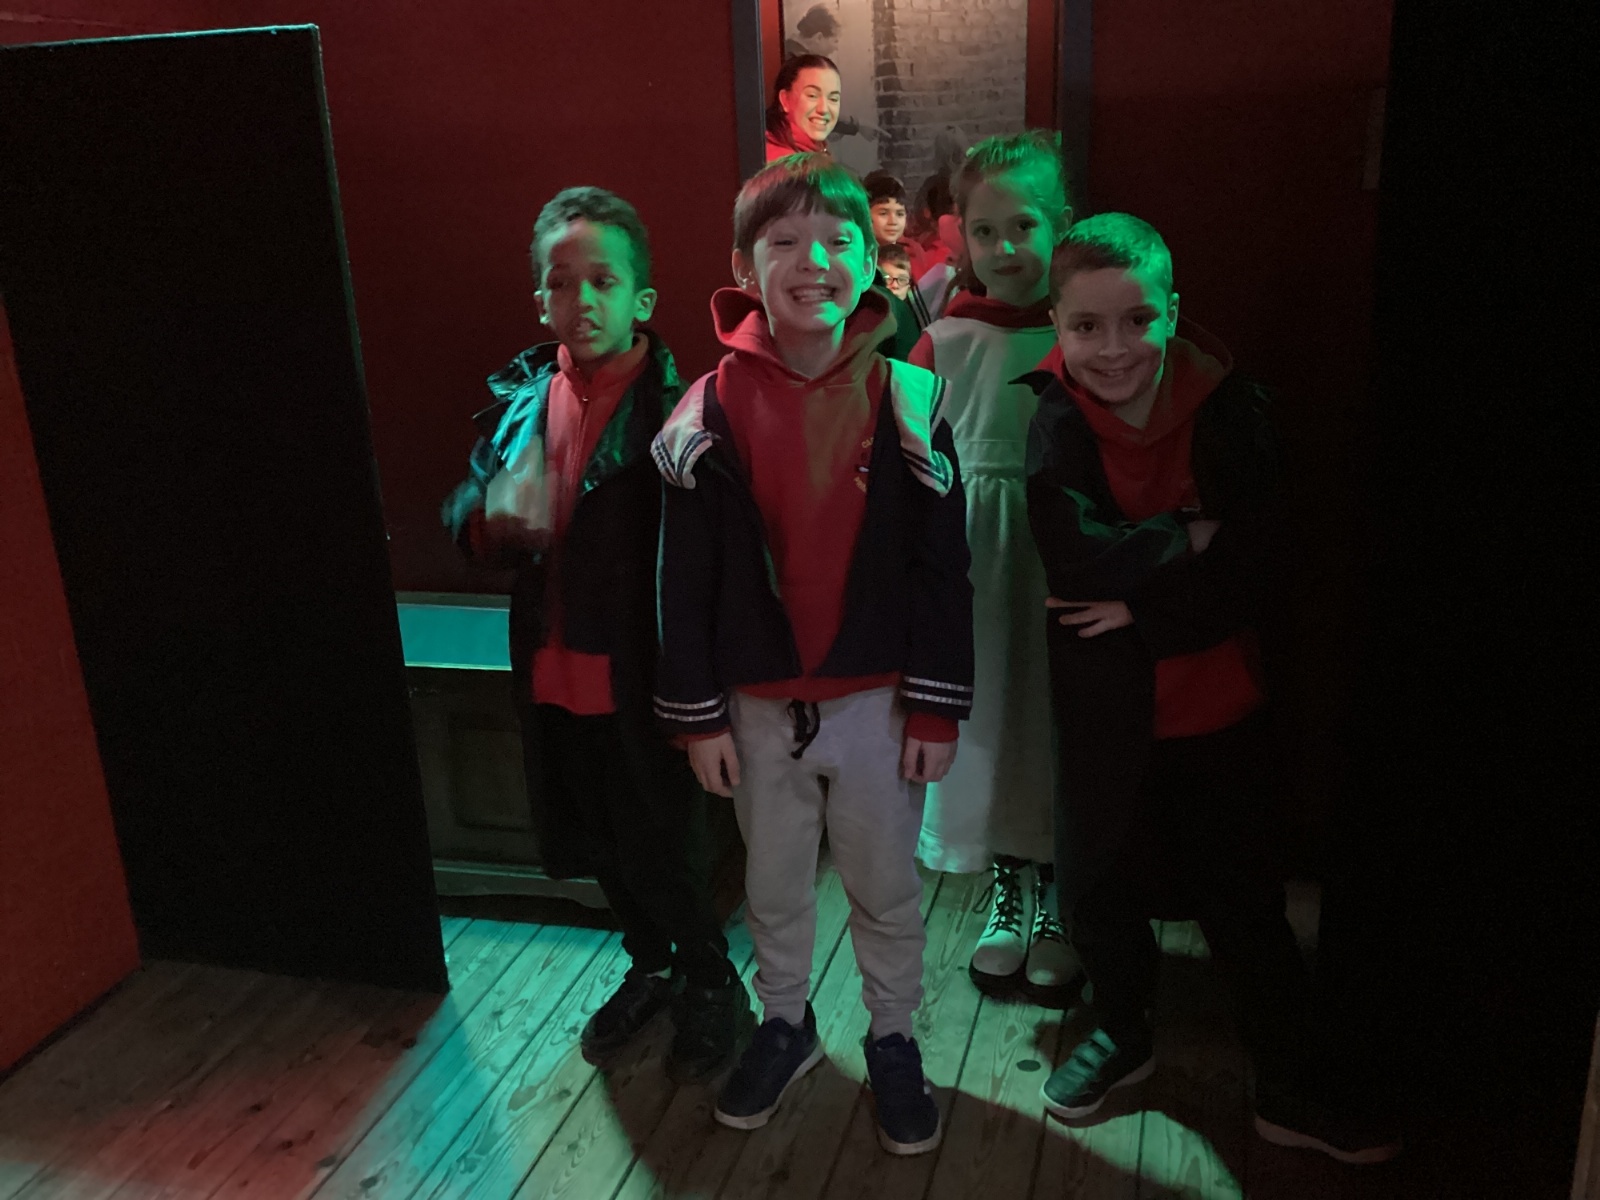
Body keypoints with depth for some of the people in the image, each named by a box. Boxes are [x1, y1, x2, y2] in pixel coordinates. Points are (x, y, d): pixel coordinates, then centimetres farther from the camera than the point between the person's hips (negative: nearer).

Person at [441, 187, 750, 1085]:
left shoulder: (678, 405, -14)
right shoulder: (520, 397, 5)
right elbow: (464, 514, 7)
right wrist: (493, 517, -15)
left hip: (644, 682, -6)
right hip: (553, 674, 6)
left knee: (664, 850, 8)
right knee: (596, 843, 21)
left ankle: (712, 987, 35)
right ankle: (651, 966, 45)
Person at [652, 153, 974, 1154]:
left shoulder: (911, 402, -6)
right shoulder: (714, 409, -6)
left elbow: (943, 569, -4)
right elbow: (687, 577, -3)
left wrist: (938, 708, -5)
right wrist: (698, 713, -3)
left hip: (878, 695, -1)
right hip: (760, 700, 1)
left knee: (887, 885, 14)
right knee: (775, 882, 18)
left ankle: (894, 1037, 36)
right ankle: (786, 1022, 42)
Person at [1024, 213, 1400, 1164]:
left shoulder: (1228, 409, -12)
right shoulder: (1059, 420, -12)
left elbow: (1245, 582, -16)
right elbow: (1076, 552, -28)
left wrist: (1142, 604, -22)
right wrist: (1191, 535, -20)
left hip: (1218, 702, 0)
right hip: (1103, 710, 1)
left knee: (1242, 896, 12)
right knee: (1102, 882, 17)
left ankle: (1293, 1092, 31)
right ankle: (1125, 1034, 43)